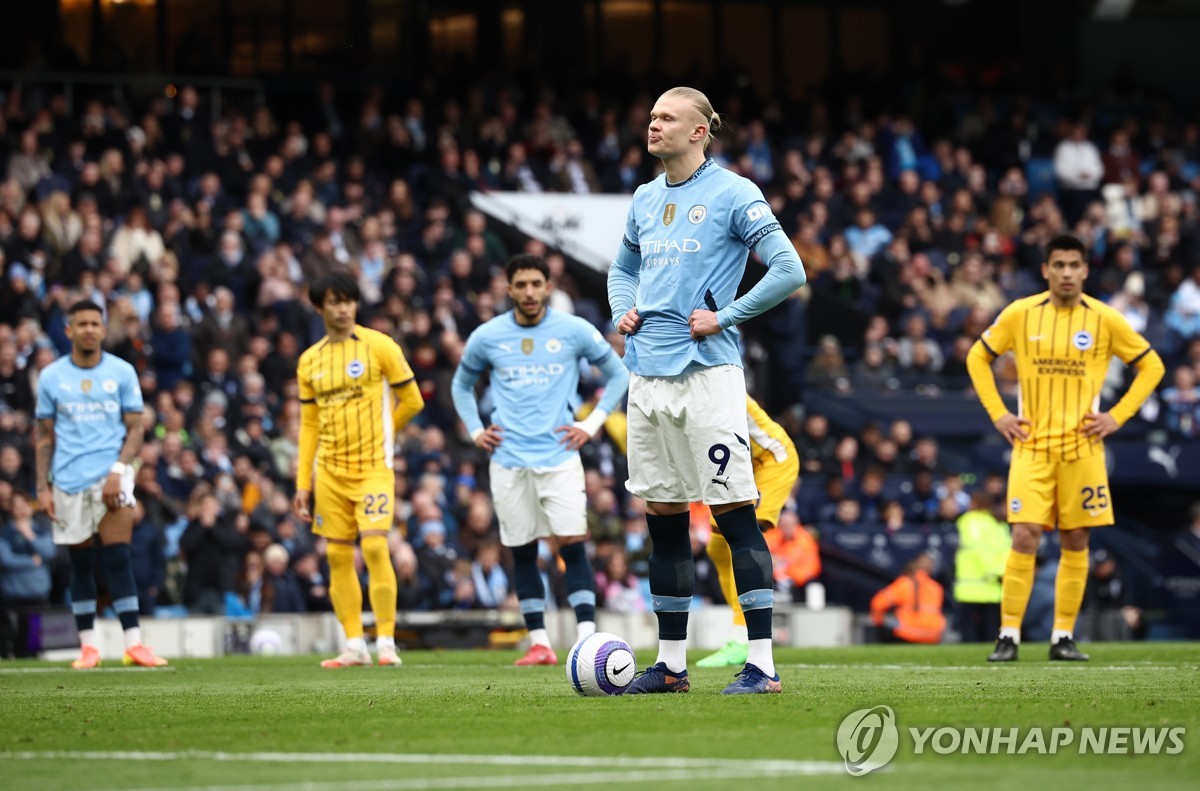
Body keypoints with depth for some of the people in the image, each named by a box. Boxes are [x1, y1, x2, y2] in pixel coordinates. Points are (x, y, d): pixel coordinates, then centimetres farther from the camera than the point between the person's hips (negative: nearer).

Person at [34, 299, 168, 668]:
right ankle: (88, 646, 9)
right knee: (81, 564, 4)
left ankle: (133, 642, -13)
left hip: (111, 477, -1)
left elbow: (134, 430, 4)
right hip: (69, 481, 1)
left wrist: (118, 470, -11)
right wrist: (43, 487, 3)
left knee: (118, 559, -11)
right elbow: (45, 436, 10)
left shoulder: (122, 372, 4)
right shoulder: (51, 376, 7)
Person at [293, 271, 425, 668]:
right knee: (338, 556, 3)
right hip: (329, 471, 4)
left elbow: (411, 400, 3)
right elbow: (309, 425, 13)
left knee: (374, 546, -16)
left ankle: (386, 642, -10)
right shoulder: (309, 361, 9)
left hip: (373, 468, -4)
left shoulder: (378, 346, -3)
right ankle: (354, 645, 9)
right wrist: (302, 483, 9)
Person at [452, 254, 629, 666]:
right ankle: (539, 643, 9)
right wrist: (476, 431, 8)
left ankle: (587, 639, -15)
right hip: (509, 461, 2)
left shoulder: (574, 331, -1)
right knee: (523, 552, 4)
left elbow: (618, 375, 11)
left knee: (572, 546, -11)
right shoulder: (487, 337, 4)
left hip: (559, 457, -2)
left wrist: (592, 424, 2)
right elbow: (462, 385, 21)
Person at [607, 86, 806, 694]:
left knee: (735, 516, -8)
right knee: (662, 518, 9)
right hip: (647, 377, 7)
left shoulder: (732, 194, -5)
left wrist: (725, 317, -11)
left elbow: (788, 269, -9)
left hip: (706, 372, -7)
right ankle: (671, 663, 15)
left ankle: (761, 665, -8)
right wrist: (623, 312, 12)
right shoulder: (645, 199, 16)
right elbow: (623, 268, 31)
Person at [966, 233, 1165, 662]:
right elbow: (978, 358, 12)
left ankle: (1063, 637, 10)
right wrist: (998, 414, 2)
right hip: (1032, 446, -1)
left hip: (1082, 447, 1)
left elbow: (1151, 366, 8)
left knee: (1076, 542, 2)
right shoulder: (1020, 314, -1)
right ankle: (1008, 636, -6)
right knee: (1025, 537, -11)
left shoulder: (1105, 320, -1)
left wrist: (1117, 417, -1)